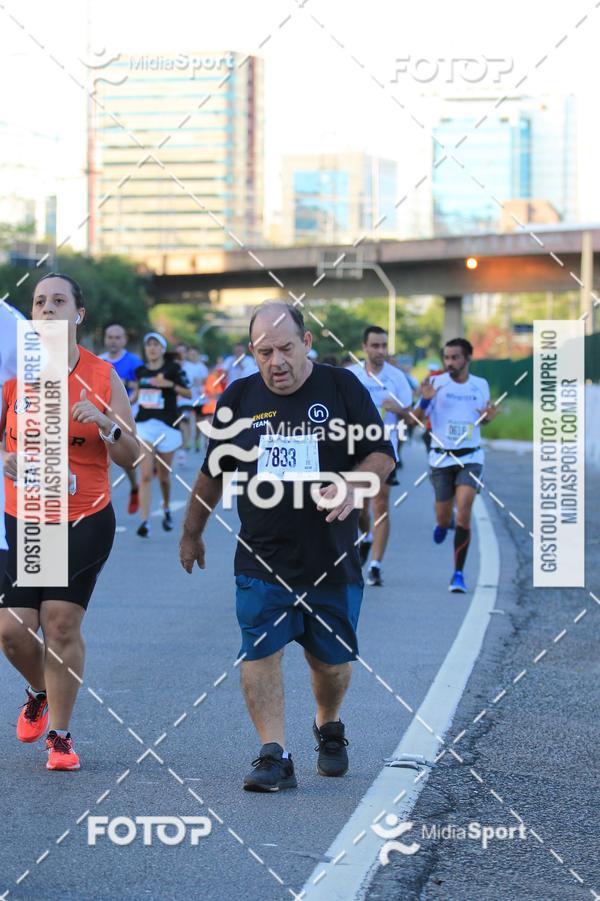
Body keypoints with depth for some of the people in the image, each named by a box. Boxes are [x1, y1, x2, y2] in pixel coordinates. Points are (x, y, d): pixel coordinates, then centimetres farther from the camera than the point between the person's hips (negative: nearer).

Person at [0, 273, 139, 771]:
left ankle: (59, 733, 7)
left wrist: (106, 422, -17)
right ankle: (40, 693, 29)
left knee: (62, 623, -9)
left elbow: (130, 456, 1)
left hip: (85, 521, -1)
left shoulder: (103, 376, 0)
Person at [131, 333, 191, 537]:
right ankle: (144, 521, -17)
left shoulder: (173, 368, -2)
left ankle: (166, 509, 41)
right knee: (146, 475, -12)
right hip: (144, 425, 1)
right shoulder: (140, 371, 8)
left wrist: (170, 384, -18)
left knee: (163, 476, 11)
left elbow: (188, 393, -4)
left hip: (167, 426, -1)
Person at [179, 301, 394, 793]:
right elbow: (213, 471, 17)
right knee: (259, 652, -12)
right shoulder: (238, 398, 5)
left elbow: (383, 454, 1)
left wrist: (351, 487, -19)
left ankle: (329, 728, 36)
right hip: (261, 559, 1)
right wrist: (192, 532, 23)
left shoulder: (342, 388, -1)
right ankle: (275, 756, -9)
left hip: (332, 558, -1)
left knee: (331, 659, 8)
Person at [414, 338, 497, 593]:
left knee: (464, 511, -17)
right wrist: (425, 400, -23)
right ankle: (443, 523, 48)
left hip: (470, 458, 0)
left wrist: (488, 417, -5)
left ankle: (458, 574, -11)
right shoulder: (436, 383, -3)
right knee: (443, 516, 7)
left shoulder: (481, 385, 4)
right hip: (441, 457, 0)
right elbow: (417, 419, -4)